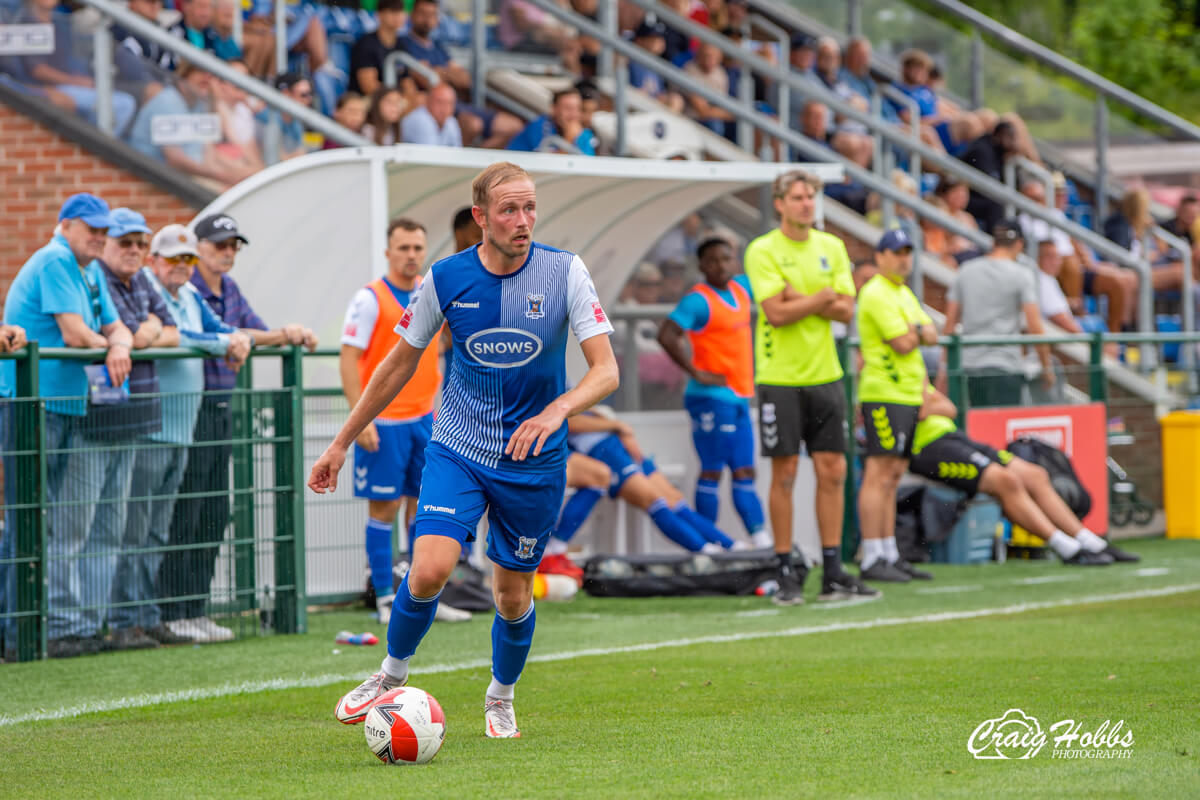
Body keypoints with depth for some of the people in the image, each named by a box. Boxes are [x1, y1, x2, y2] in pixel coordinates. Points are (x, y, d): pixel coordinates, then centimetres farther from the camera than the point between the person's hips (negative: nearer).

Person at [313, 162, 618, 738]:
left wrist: (556, 410, -35)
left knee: (513, 592, 9)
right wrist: (341, 443, 9)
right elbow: (399, 365, 6)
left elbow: (606, 370, -14)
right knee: (430, 569, -20)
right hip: (457, 449, 0)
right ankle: (392, 675, 7)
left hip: (534, 460, 0)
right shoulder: (446, 278, -8)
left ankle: (501, 696, 37)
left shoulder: (565, 272, -11)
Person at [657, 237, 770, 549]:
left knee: (744, 472, 7)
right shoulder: (699, 300, -12)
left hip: (740, 397, 8)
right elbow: (667, 336, -23)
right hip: (712, 397, -8)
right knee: (712, 471, -6)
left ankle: (761, 539, 7)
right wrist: (696, 373, -20)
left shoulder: (741, 288, 12)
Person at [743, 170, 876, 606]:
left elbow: (846, 309, 2)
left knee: (832, 472, 3)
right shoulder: (762, 251, -6)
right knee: (784, 474, -2)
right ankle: (787, 572, 4)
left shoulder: (831, 247, 10)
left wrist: (802, 298, -11)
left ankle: (832, 571, 8)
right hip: (781, 377, -5)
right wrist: (823, 297, -7)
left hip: (825, 374, 5)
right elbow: (777, 312, -15)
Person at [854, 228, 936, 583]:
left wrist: (915, 330, -6)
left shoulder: (904, 294, 21)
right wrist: (919, 331, 3)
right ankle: (872, 559, -14)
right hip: (884, 396, -10)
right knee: (879, 475, -11)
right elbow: (903, 344, -17)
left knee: (893, 476, 10)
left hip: (907, 395, 10)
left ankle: (890, 554, 12)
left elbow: (931, 335, 14)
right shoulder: (877, 293, -11)